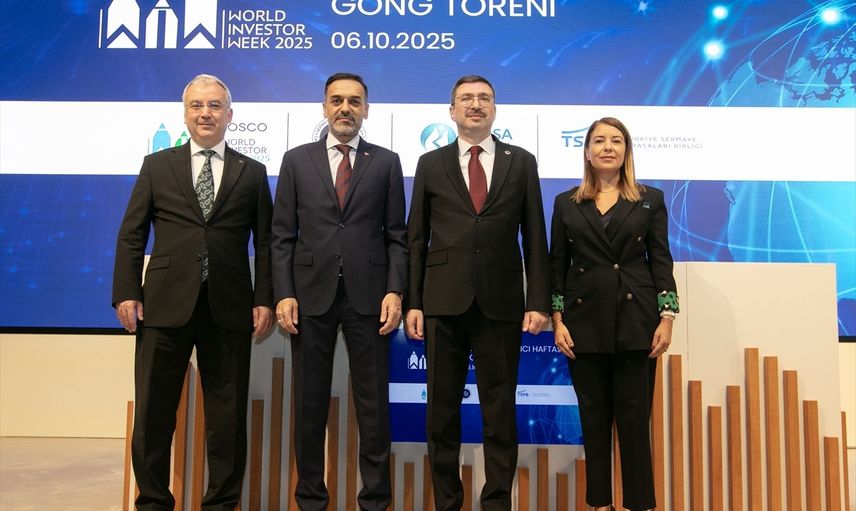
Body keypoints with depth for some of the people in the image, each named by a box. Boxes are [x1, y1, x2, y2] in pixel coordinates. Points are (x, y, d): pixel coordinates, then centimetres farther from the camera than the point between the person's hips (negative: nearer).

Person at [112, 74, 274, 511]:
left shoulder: (252, 173, 9)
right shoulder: (157, 166, 9)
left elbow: (265, 243, 6)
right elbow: (131, 235, 7)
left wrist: (265, 300, -2)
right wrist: (125, 293, -3)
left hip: (228, 309, 0)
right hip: (165, 305, 0)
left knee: (228, 415, 7)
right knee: (153, 411, 6)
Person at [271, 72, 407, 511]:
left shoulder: (386, 162, 7)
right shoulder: (297, 160, 8)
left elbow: (397, 236, 4)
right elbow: (283, 236, 5)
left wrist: (395, 291, -7)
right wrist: (284, 293, -4)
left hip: (367, 295, 0)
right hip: (311, 294, 1)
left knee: (373, 402, 6)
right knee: (310, 401, 9)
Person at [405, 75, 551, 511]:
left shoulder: (521, 162, 7)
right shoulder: (430, 164, 8)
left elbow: (534, 238, 4)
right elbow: (416, 239, 6)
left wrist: (538, 302, -3)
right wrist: (412, 302, -1)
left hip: (501, 304, 0)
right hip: (444, 303, 1)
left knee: (500, 412, 7)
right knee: (442, 410, 9)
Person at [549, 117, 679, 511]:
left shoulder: (650, 200, 6)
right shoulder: (566, 204, 8)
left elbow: (661, 261, 3)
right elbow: (557, 266, 7)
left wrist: (667, 319, -5)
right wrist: (557, 321, -1)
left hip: (636, 321, -1)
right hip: (585, 323, 1)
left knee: (634, 418, 1)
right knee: (593, 417, 8)